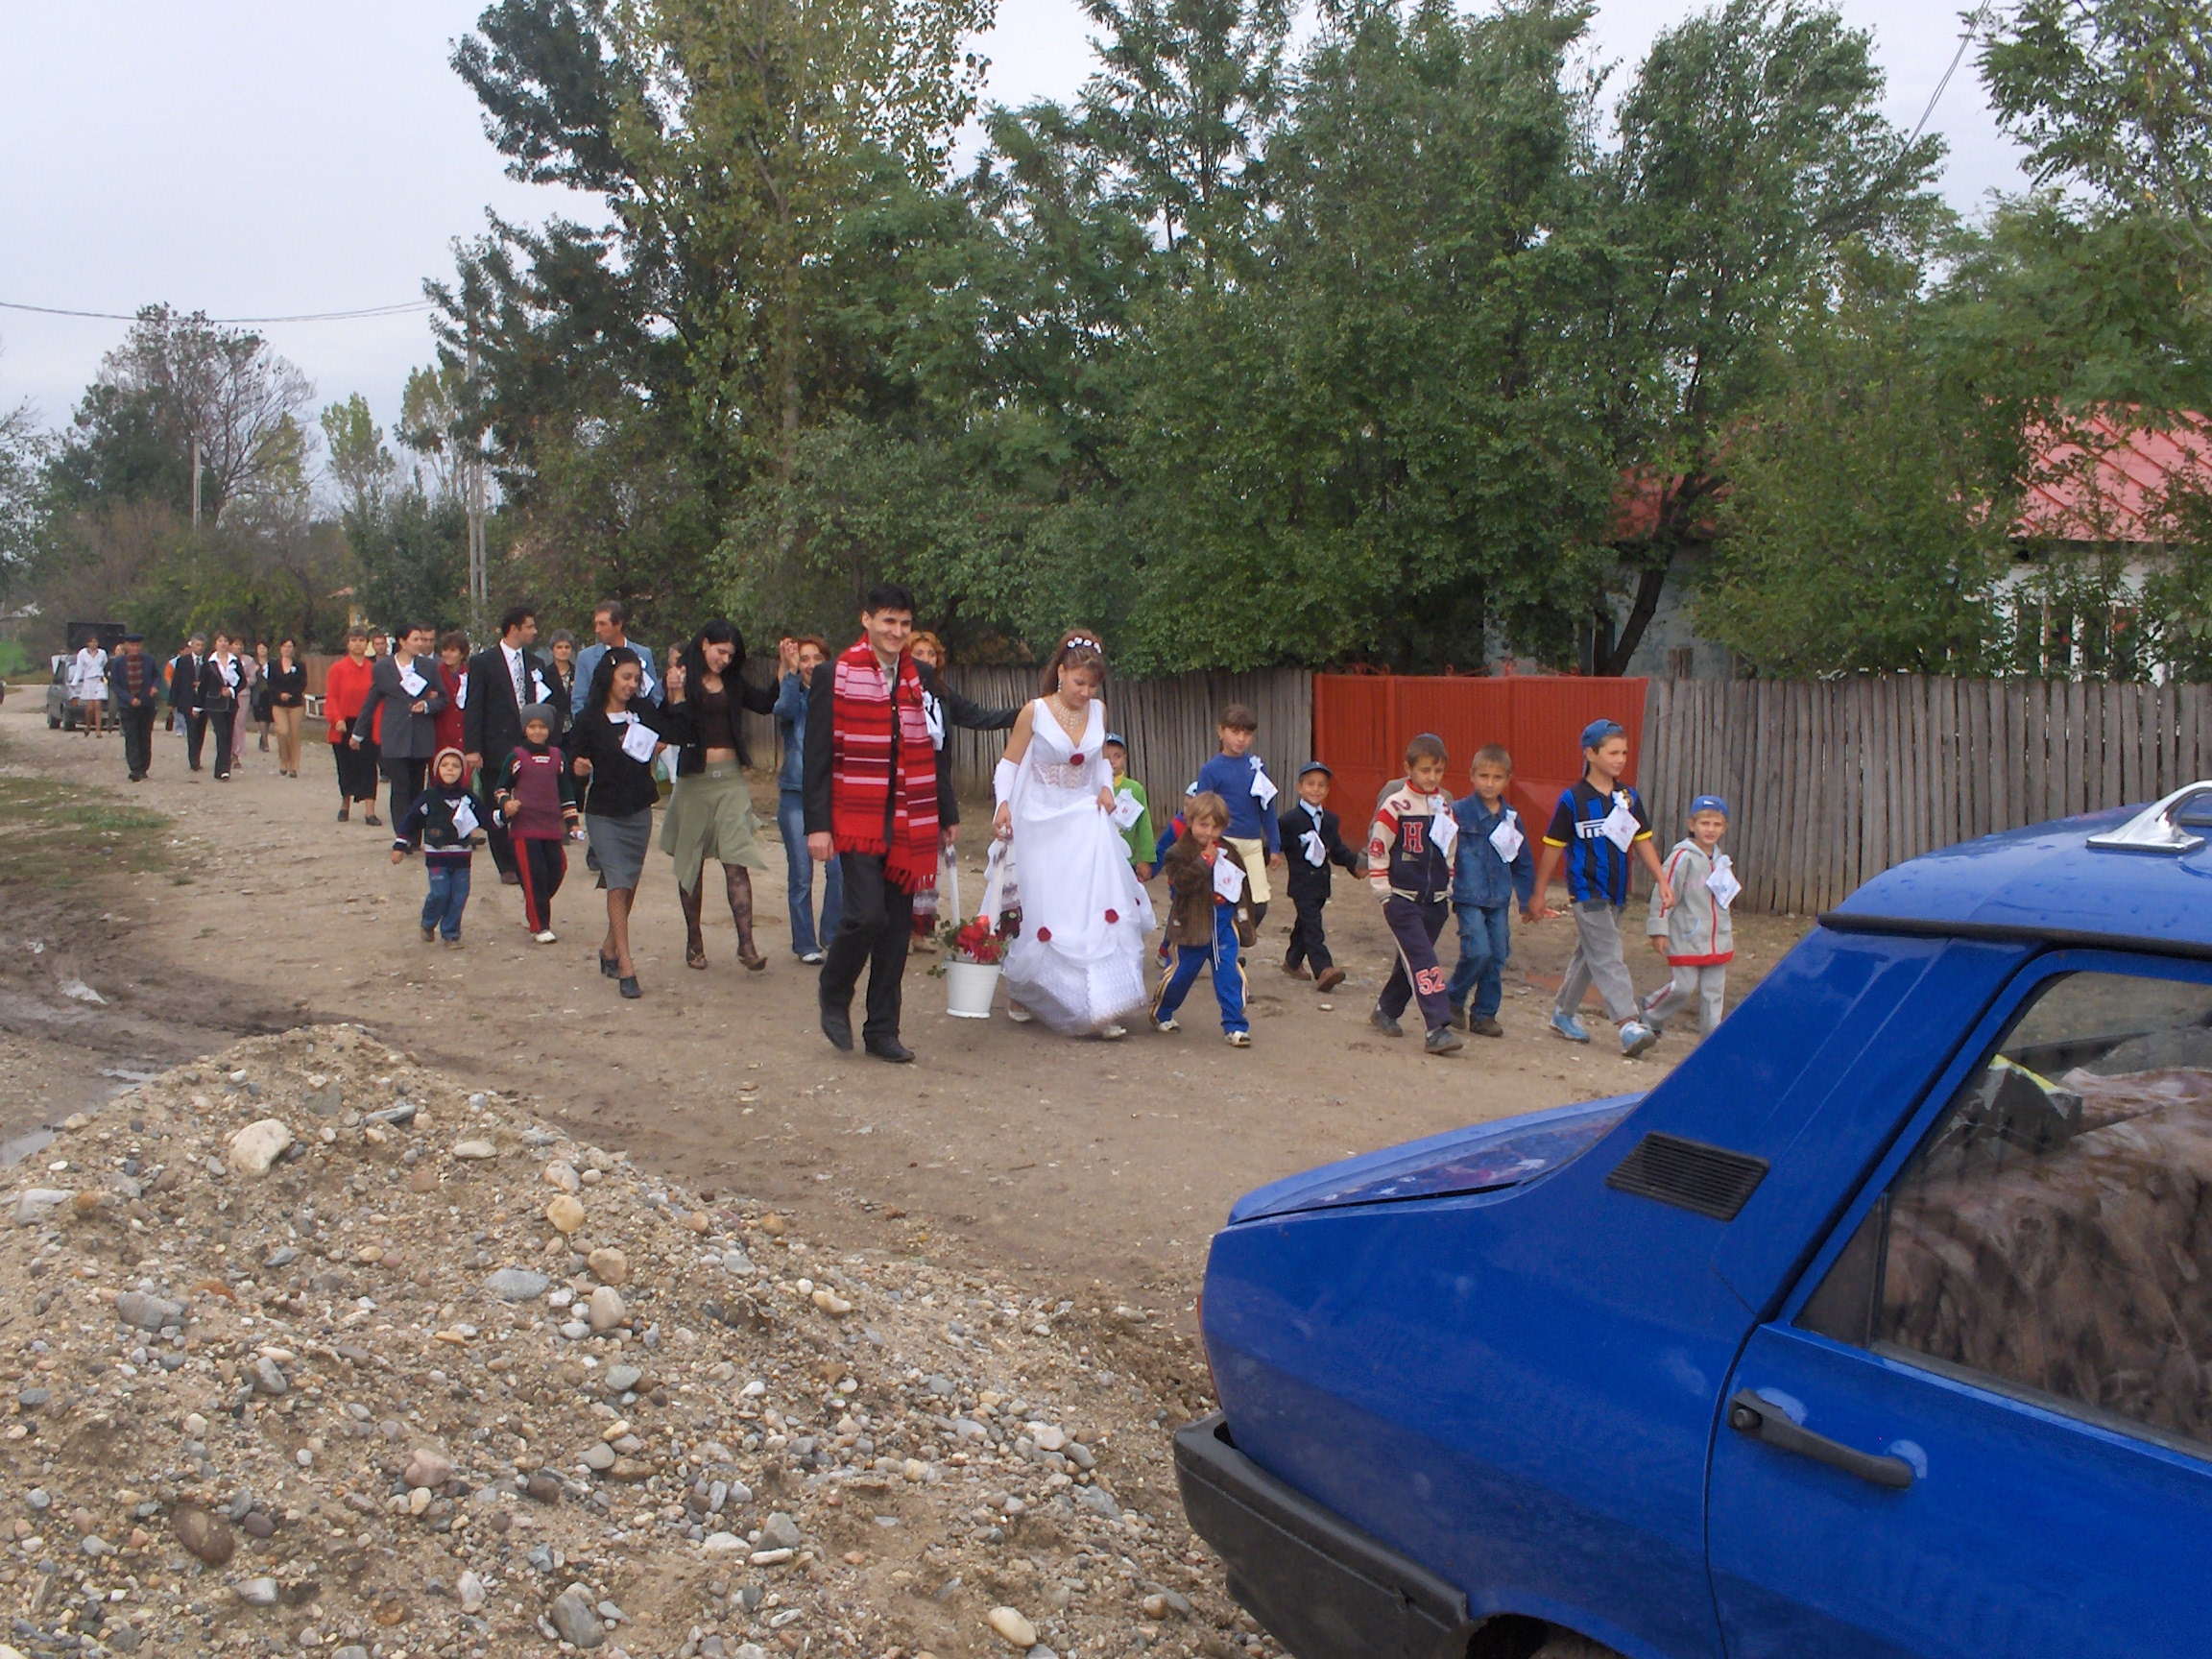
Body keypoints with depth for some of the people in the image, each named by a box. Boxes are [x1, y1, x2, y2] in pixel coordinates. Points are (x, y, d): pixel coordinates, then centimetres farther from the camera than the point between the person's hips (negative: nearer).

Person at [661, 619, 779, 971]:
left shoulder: (734, 683, 12)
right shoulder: (684, 680, -1)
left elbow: (768, 704, 4)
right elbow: (675, 733, -9)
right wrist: (676, 695, -19)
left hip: (731, 779, 2)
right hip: (694, 779, -2)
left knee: (736, 860, -9)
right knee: (691, 863, 7)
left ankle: (746, 944, -15)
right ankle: (693, 941, 19)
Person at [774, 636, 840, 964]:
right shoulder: (793, 695, 3)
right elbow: (784, 710, -20)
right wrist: (791, 671, -21)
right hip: (796, 794, -1)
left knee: (839, 868, -7)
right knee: (800, 874, 1)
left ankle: (833, 935, 11)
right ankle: (805, 944, 11)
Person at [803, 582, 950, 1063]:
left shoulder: (921, 678, 11)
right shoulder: (835, 677, -2)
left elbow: (934, 751, 17)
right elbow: (818, 756, -3)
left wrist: (947, 815, 15)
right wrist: (817, 824, -9)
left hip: (909, 824, 4)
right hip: (857, 820, -4)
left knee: (898, 926, 6)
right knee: (867, 914, -15)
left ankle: (883, 1031, 16)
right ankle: (834, 994, 13)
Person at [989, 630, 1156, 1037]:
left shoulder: (1098, 711, 4)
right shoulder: (1034, 712, -8)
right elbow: (1010, 763, -1)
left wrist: (1106, 788, 1)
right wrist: (1003, 804, -14)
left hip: (1088, 819, 4)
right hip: (1044, 824, -4)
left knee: (1101, 909, -8)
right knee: (1047, 914, -1)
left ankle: (1098, 1007, -6)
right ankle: (1020, 995, 22)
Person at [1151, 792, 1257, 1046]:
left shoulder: (1229, 852, 7)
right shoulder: (1179, 852, -9)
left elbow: (1243, 887, 14)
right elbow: (1182, 883, -24)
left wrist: (1247, 919, 13)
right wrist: (1204, 861, -25)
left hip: (1225, 923, 3)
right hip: (1193, 925, -3)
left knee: (1230, 974, -5)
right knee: (1183, 971, 10)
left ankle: (1235, 1025, 0)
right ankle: (1161, 1012, 33)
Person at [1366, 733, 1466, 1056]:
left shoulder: (1446, 804, 8)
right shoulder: (1395, 805, -10)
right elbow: (1377, 850, -6)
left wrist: (1449, 891, 16)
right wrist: (1384, 894, -7)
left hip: (1435, 899, 6)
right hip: (1402, 899, -6)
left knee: (1412, 959, 14)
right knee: (1424, 962, -14)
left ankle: (1386, 1011, 34)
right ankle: (1437, 1029, -19)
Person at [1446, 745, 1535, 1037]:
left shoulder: (1511, 818, 9)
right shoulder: (1458, 812, -6)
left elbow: (1523, 862, 16)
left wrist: (1529, 900, 16)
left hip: (1500, 899, 5)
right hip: (1469, 896, -5)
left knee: (1498, 957, 4)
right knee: (1478, 951, -15)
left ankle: (1484, 1014, 16)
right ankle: (1452, 999, 8)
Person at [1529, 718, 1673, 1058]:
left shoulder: (1628, 797, 6)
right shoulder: (1573, 799, -10)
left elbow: (1643, 842, 12)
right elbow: (1553, 848, -5)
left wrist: (1662, 881, 4)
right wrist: (1538, 895, -2)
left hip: (1616, 892, 6)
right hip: (1587, 891, -6)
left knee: (1589, 954, 15)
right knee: (1608, 958, -12)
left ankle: (1563, 1013, 29)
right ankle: (1628, 1024, -19)